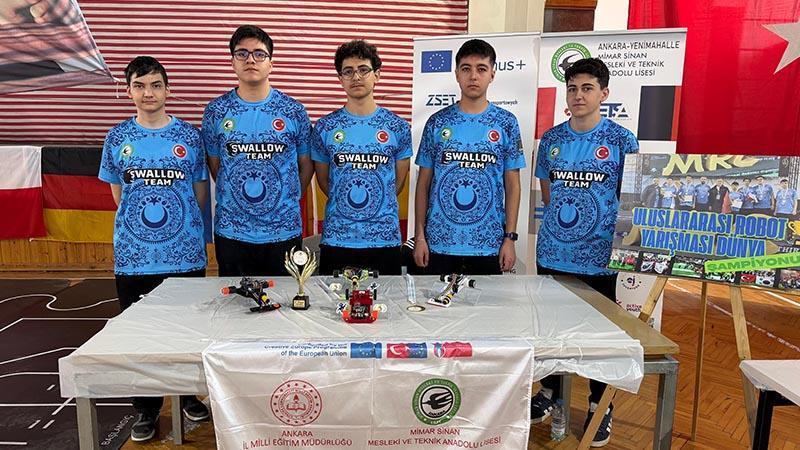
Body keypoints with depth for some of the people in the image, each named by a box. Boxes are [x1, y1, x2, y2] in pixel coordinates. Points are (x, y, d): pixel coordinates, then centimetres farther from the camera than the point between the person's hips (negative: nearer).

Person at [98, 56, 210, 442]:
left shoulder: (189, 135, 1)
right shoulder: (117, 137, 4)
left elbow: (200, 191, 6)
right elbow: (118, 192, 11)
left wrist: (185, 225, 5)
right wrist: (142, 220, 5)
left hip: (185, 253, -1)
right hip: (134, 255, 1)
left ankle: (191, 395, 31)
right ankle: (146, 408, 28)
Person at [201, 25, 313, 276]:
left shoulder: (293, 111, -2)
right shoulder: (216, 112, 0)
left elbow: (306, 165, 7)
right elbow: (214, 165, 9)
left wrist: (287, 199, 6)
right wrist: (235, 199, 9)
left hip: (284, 231, 0)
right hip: (231, 233, 1)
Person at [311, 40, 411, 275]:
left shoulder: (398, 127, 1)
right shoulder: (325, 127, 2)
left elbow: (399, 180, 9)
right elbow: (323, 179, 11)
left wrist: (376, 209, 10)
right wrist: (344, 205, 12)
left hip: (385, 239, 0)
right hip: (336, 239, 0)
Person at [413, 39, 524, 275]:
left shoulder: (506, 123, 2)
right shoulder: (437, 122, 2)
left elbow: (512, 185, 3)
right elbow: (423, 183, 4)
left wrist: (510, 237, -3)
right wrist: (419, 236, -1)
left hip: (489, 245, 0)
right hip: (439, 243, 0)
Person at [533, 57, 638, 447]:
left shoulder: (621, 141, -4)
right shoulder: (551, 139, 5)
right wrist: (563, 223, 6)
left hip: (600, 257, -3)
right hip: (552, 254, 3)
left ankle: (600, 404, 28)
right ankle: (551, 390, 34)